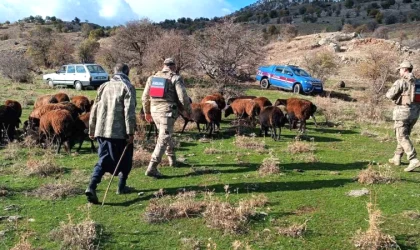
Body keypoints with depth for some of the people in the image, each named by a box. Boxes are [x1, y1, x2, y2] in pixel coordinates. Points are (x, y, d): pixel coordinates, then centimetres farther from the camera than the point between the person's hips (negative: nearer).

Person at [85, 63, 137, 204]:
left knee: (103, 160, 9)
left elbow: (94, 109, 14)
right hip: (120, 132, -5)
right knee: (125, 160, 15)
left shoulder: (103, 87, 13)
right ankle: (121, 187, 24)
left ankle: (91, 187, -9)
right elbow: (129, 112, -13)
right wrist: (130, 132, -12)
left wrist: (92, 130, 21)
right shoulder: (127, 87, -4)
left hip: (102, 131, 5)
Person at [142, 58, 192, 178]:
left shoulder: (152, 77, 12)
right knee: (163, 140, -5)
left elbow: (145, 97, 14)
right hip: (168, 111, -6)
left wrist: (147, 112, 25)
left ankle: (172, 160, 38)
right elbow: (183, 97, -10)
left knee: (166, 135, 25)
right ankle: (152, 168, -10)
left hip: (154, 111, 6)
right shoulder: (175, 78, -4)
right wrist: (188, 111, 3)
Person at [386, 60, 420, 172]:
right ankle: (397, 158, 26)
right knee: (404, 135, 19)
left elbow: (390, 95, -16)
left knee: (402, 137, -6)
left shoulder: (401, 82, -13)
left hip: (403, 112, -8)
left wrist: (388, 93, 7)